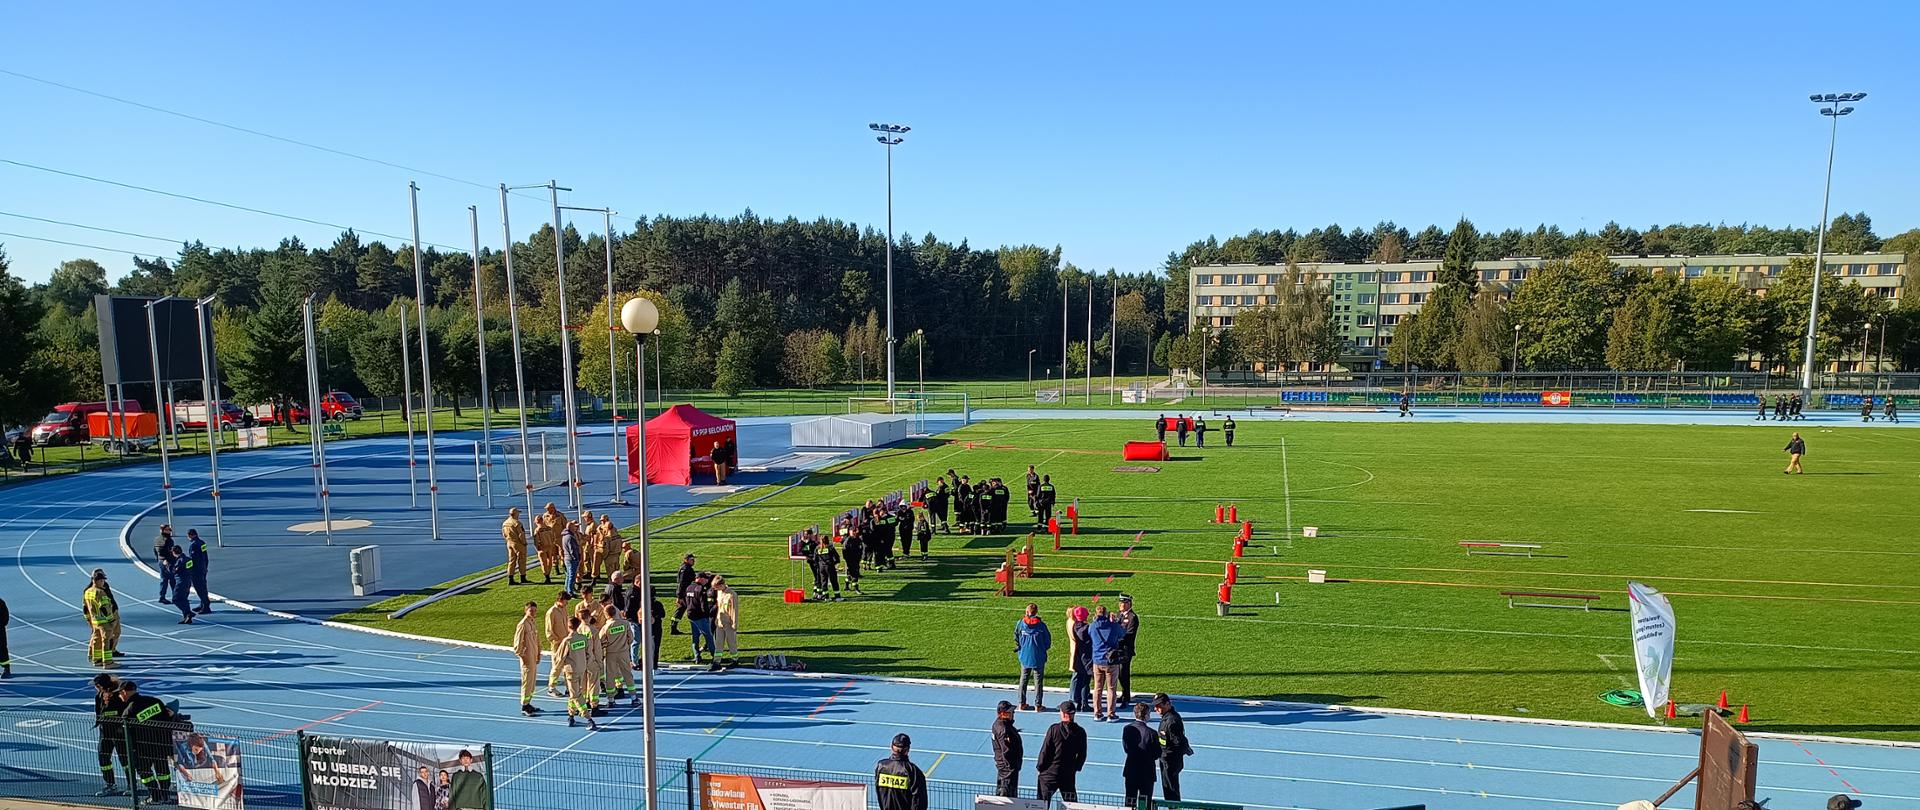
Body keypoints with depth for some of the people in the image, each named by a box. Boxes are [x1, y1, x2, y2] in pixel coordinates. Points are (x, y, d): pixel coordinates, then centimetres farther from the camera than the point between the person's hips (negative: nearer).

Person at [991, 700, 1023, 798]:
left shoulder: (997, 724, 7)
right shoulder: (1003, 728, -25)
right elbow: (1006, 750, -26)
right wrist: (1012, 766, -21)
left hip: (1001, 764, 10)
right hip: (1008, 766, -10)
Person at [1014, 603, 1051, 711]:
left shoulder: (1020, 623, -6)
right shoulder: (1041, 625, -10)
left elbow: (1016, 639, 3)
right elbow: (1048, 641, -3)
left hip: (1024, 656, 2)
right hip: (1038, 657, -2)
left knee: (1023, 679, 14)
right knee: (1038, 680, 6)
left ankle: (1022, 703, 16)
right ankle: (1038, 704, 6)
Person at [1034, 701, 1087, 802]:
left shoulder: (1054, 729, -12)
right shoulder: (1080, 732, -2)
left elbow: (1045, 750, -8)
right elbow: (1082, 754, 5)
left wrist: (1039, 767, 4)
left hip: (1050, 772, -3)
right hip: (1069, 775, 3)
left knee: (1042, 803, 6)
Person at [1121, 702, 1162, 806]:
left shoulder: (1127, 729, -6)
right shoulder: (1151, 733, -20)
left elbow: (1125, 748, 1)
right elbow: (1157, 754, -12)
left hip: (1130, 771, 4)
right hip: (1147, 772, -4)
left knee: (1130, 801, 15)